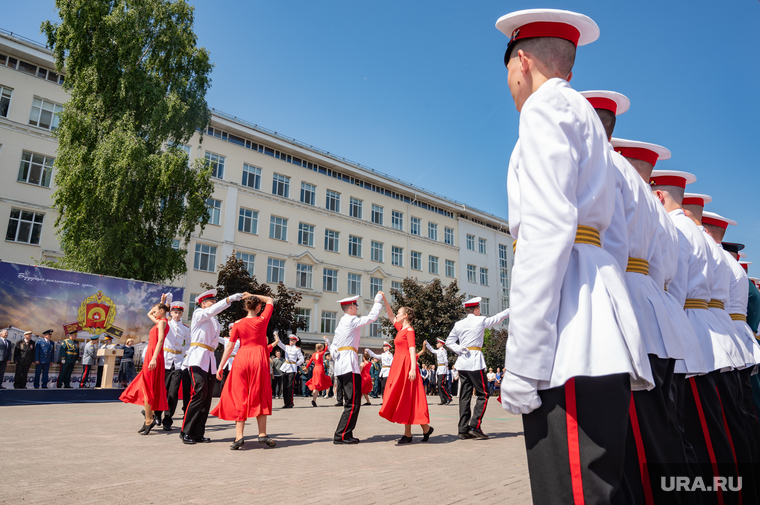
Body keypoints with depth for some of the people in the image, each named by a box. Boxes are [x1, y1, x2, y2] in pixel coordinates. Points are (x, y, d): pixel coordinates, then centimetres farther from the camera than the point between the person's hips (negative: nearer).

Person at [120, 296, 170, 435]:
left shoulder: (162, 322, -9)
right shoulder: (160, 322, 19)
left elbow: (160, 340, -21)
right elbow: (149, 314, 37)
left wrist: (154, 358, -29)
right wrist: (161, 302, 29)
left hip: (153, 356, -9)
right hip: (151, 355, 9)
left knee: (147, 388, -9)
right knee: (148, 388, 10)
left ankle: (149, 420, -8)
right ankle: (149, 418, 12)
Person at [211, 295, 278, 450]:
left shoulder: (238, 324, 2)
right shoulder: (262, 320, 0)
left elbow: (230, 346, 3)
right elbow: (270, 300, 16)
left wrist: (220, 367, 9)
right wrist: (253, 295, 15)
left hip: (241, 359, 1)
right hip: (259, 358, -1)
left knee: (239, 396, 4)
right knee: (260, 396, 6)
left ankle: (239, 436, -3)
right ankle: (262, 434, 4)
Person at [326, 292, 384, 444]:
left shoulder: (341, 323, 21)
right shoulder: (352, 320, -5)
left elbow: (334, 345, 19)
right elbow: (372, 317, -5)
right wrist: (377, 300, 5)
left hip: (340, 366, 10)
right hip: (349, 366, -10)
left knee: (351, 402, 13)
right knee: (353, 403, -8)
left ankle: (345, 434, 13)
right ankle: (340, 436, -9)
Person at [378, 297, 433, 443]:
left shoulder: (409, 330, -8)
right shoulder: (400, 328, 15)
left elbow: (412, 350, -17)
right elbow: (390, 316, 22)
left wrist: (413, 368, -25)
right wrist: (384, 300, 18)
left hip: (406, 365, -9)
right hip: (399, 366, 9)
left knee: (406, 398, -7)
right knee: (401, 399, 7)